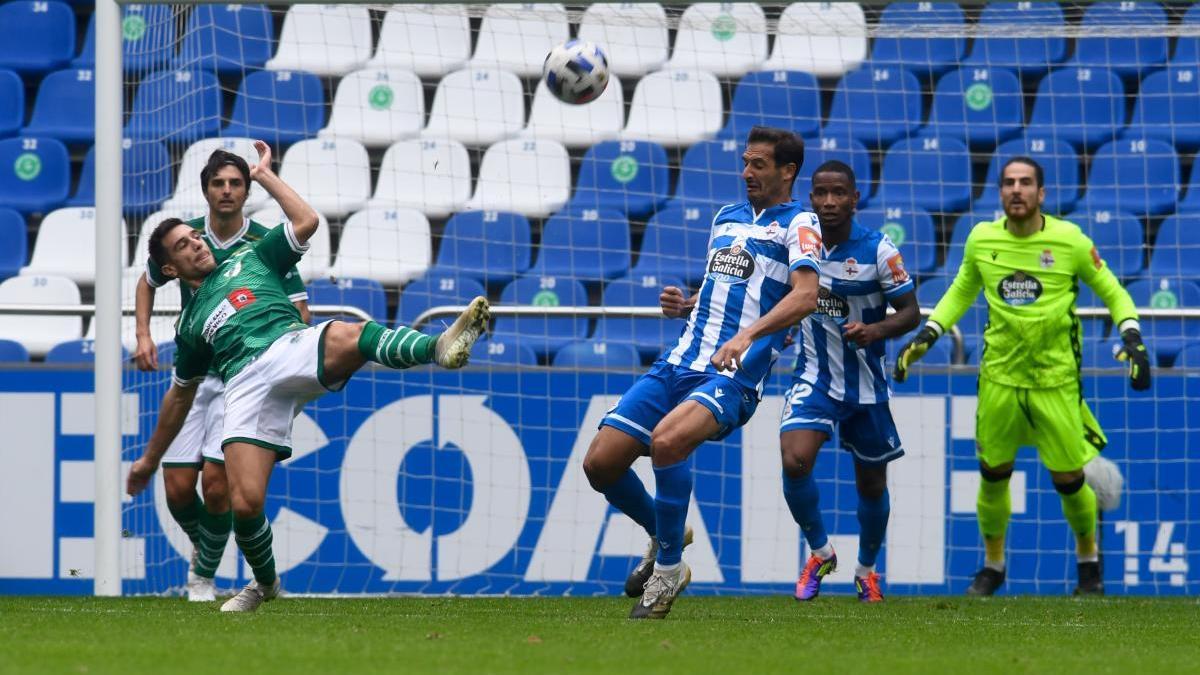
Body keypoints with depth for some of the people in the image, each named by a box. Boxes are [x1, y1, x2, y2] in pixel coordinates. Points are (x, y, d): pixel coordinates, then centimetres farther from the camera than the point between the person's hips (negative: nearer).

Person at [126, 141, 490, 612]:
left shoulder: (250, 259, 30)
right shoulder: (191, 323, 32)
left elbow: (306, 222, 19)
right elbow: (179, 396, 40)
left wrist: (264, 174, 24)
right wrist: (150, 459, 43)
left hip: (291, 348, -1)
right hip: (246, 387, 1)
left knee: (346, 338, -39)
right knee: (245, 504, -17)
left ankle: (439, 348, -65)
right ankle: (265, 583, 11)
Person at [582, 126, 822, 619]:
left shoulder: (797, 224, -1)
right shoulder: (725, 218, 22)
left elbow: (805, 294, -18)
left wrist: (747, 335, -33)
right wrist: (684, 305, 10)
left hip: (733, 376, -7)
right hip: (679, 364, 7)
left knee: (667, 440, -35)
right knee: (600, 463, -4)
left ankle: (668, 568, -17)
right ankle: (663, 537, 24)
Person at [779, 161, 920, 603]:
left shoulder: (878, 251, -14)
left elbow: (910, 312, -10)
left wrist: (875, 329, -28)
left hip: (866, 384, -1)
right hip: (814, 379, 1)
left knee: (871, 485, 11)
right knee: (795, 463, -22)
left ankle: (866, 570, 37)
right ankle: (820, 553, 2)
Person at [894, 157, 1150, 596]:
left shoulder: (1070, 240, -8)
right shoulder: (981, 239, 1)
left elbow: (1112, 292, 3)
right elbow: (962, 292, 18)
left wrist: (1131, 336, -12)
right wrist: (927, 335, 8)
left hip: (1056, 378, -2)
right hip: (999, 376, 2)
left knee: (1070, 480, -1)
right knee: (992, 475, 6)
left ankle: (1088, 561, 24)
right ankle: (993, 565, 28)